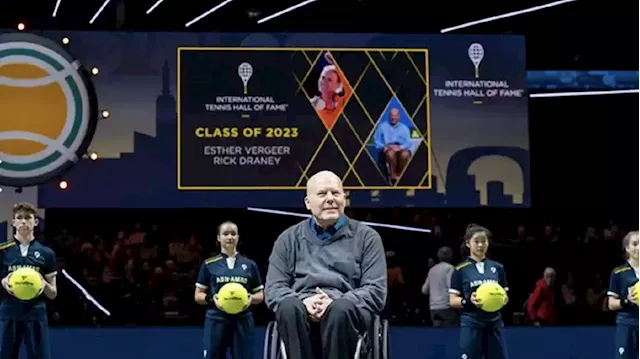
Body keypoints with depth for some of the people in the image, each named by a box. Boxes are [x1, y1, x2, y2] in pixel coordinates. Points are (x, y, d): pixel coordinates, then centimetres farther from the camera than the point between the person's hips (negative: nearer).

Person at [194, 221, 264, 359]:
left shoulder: (250, 265, 11)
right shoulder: (209, 264, 6)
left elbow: (260, 295, 14)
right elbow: (198, 295, 8)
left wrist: (251, 298, -9)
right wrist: (211, 299, -13)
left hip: (242, 320, 1)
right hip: (216, 319, -1)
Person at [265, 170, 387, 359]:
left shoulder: (366, 237, 14)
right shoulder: (289, 238, 19)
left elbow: (376, 290, 4)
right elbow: (273, 288, 11)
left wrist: (336, 302, -14)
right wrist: (305, 302, -12)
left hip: (348, 312, -1)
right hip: (302, 310, 1)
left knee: (340, 309, -37)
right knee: (289, 306, -34)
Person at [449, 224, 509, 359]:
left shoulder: (498, 268, 9)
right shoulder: (461, 270, -1)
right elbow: (452, 300, -2)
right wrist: (468, 301, -22)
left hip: (494, 324, 4)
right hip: (471, 324, -3)